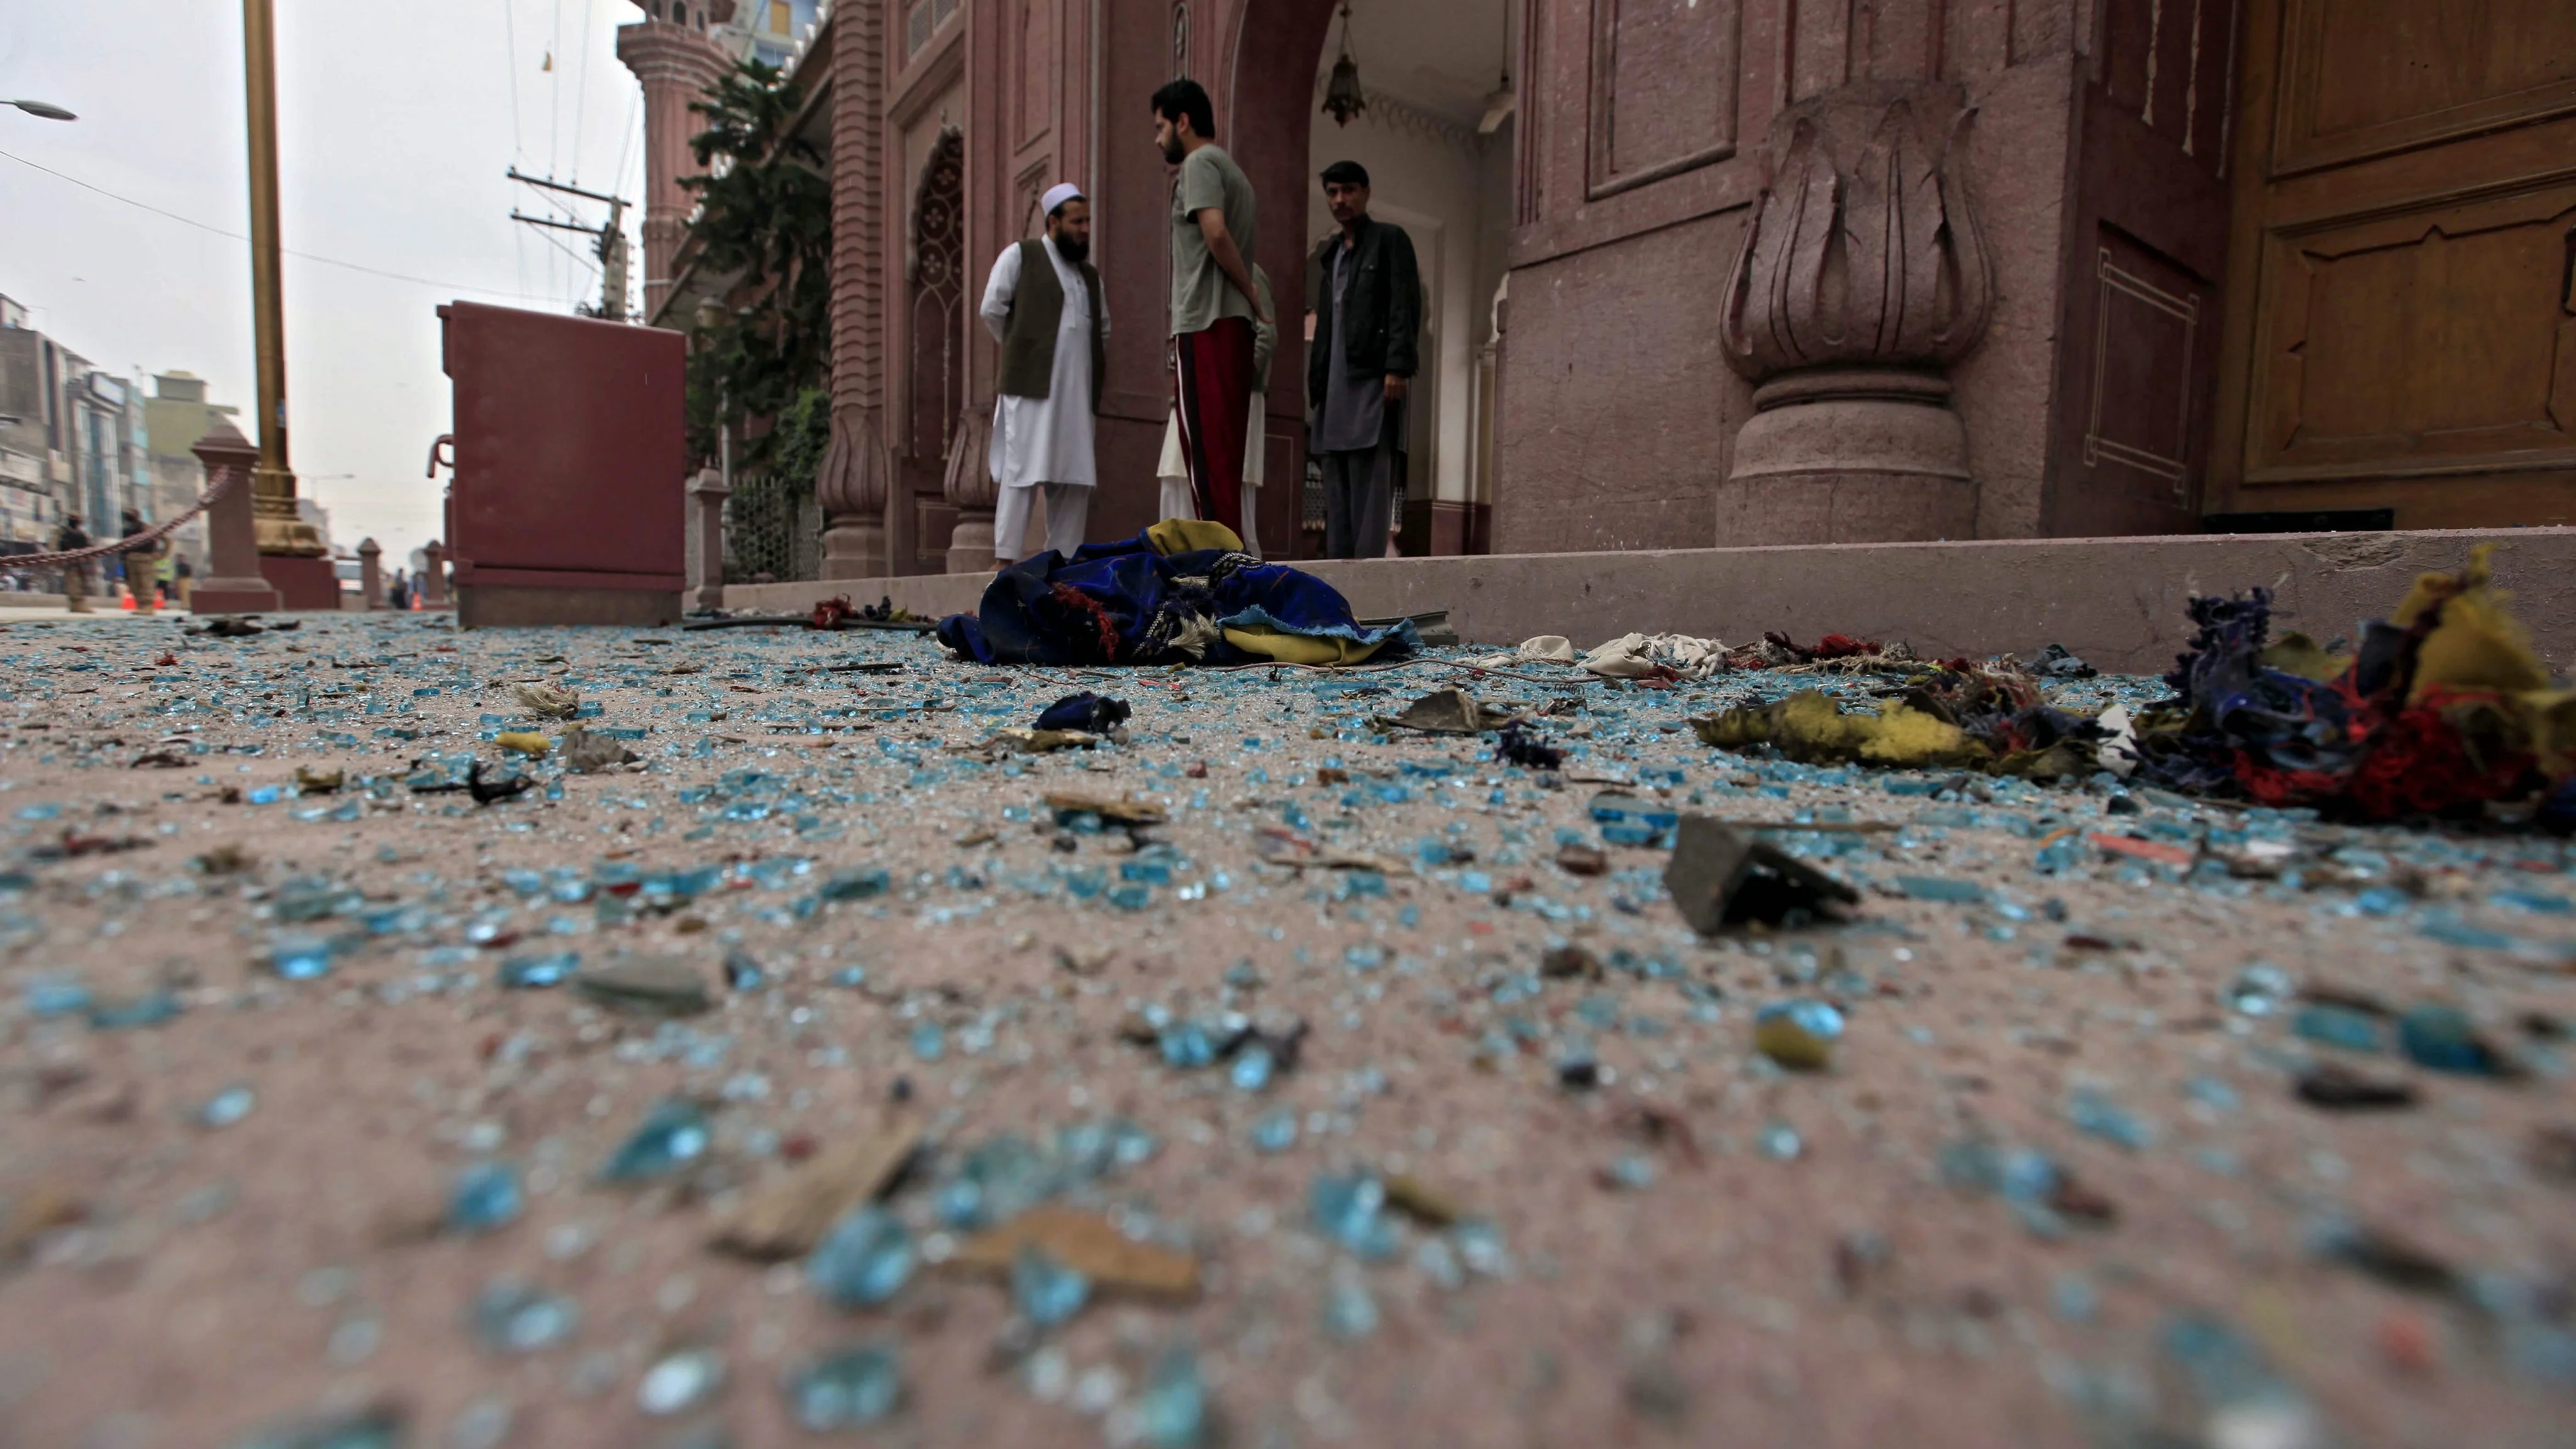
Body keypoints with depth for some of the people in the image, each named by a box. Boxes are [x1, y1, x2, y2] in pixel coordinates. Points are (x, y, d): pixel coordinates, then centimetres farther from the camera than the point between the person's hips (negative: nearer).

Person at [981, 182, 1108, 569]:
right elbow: (992, 309, 0)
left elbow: (1104, 328, 30)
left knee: (1076, 479, 1)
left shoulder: (1090, 274, 23)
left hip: (1078, 392, 6)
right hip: (1031, 386, -6)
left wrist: (1100, 365, 15)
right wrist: (1021, 350, 7)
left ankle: (1063, 560, 5)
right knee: (1024, 472, -10)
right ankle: (1005, 559, -8)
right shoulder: (1020, 256, 6)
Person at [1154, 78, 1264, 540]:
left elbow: (1215, 232, -18)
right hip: (1233, 323, 9)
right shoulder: (1231, 170, 27)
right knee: (1223, 456, 9)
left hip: (1205, 325, -9)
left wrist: (1252, 294, -10)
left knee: (1207, 451, -11)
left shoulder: (1200, 163, -2)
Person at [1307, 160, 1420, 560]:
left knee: (1371, 480, -13)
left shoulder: (1390, 239, 5)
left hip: (1374, 376, -7)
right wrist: (1316, 381, 14)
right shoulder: (1329, 252, 25)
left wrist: (1398, 368, -18)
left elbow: (1405, 306, -6)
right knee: (1337, 485, 3)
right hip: (1336, 381, 7)